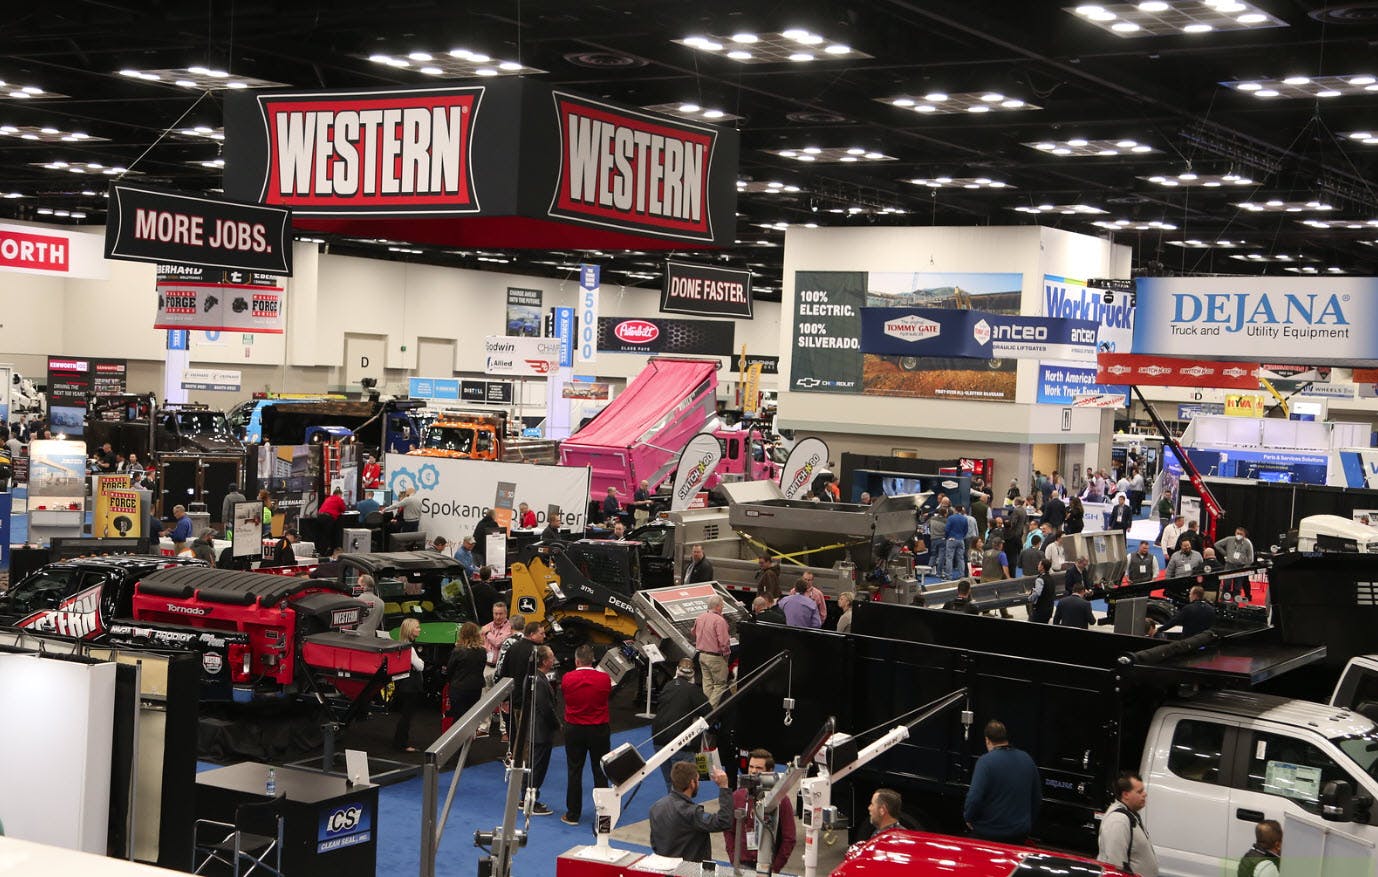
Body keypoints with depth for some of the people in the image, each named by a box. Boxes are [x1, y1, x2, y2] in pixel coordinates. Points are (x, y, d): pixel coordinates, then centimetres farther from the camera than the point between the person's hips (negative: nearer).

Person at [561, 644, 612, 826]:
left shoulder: (567, 679, -13)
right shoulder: (604, 679, -14)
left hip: (574, 729, 0)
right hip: (599, 730, 0)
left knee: (574, 772, 9)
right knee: (600, 771, 10)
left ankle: (573, 815, 13)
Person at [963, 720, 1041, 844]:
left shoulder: (985, 761, -16)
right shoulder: (1027, 759, 4)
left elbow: (974, 797, -23)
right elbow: (1037, 797, 13)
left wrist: (968, 818, -5)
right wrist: (1028, 823, 24)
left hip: (989, 834, -5)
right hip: (1020, 834, 5)